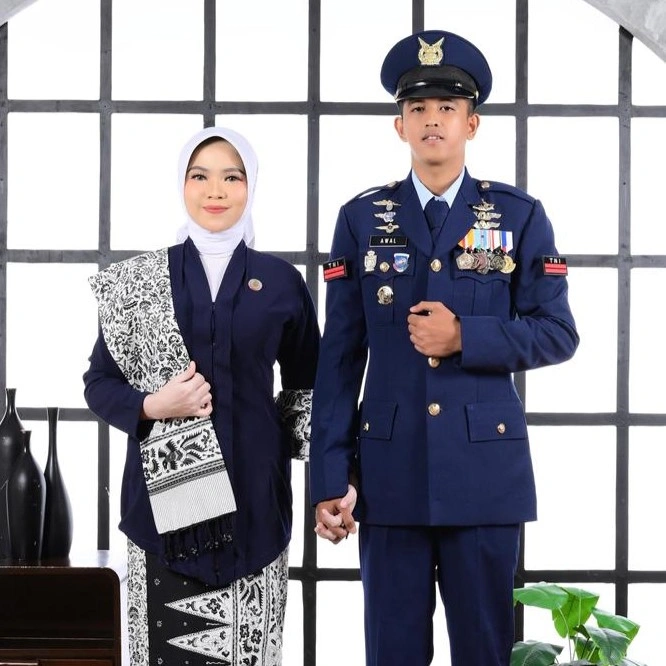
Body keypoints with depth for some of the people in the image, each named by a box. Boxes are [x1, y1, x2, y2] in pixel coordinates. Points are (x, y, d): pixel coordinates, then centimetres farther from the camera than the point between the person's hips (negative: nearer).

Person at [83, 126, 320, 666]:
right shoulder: (138, 280, 5)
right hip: (164, 493, 0)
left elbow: (307, 388, 13)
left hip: (252, 494, 1)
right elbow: (99, 382, 7)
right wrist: (150, 407, -12)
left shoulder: (281, 281, 6)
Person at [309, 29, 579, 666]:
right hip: (389, 470, 1)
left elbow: (557, 333, 1)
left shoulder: (519, 217, 5)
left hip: (486, 469, 0)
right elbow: (339, 355, 4)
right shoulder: (362, 219, 6)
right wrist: (330, 476, -1)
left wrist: (465, 337, -15)